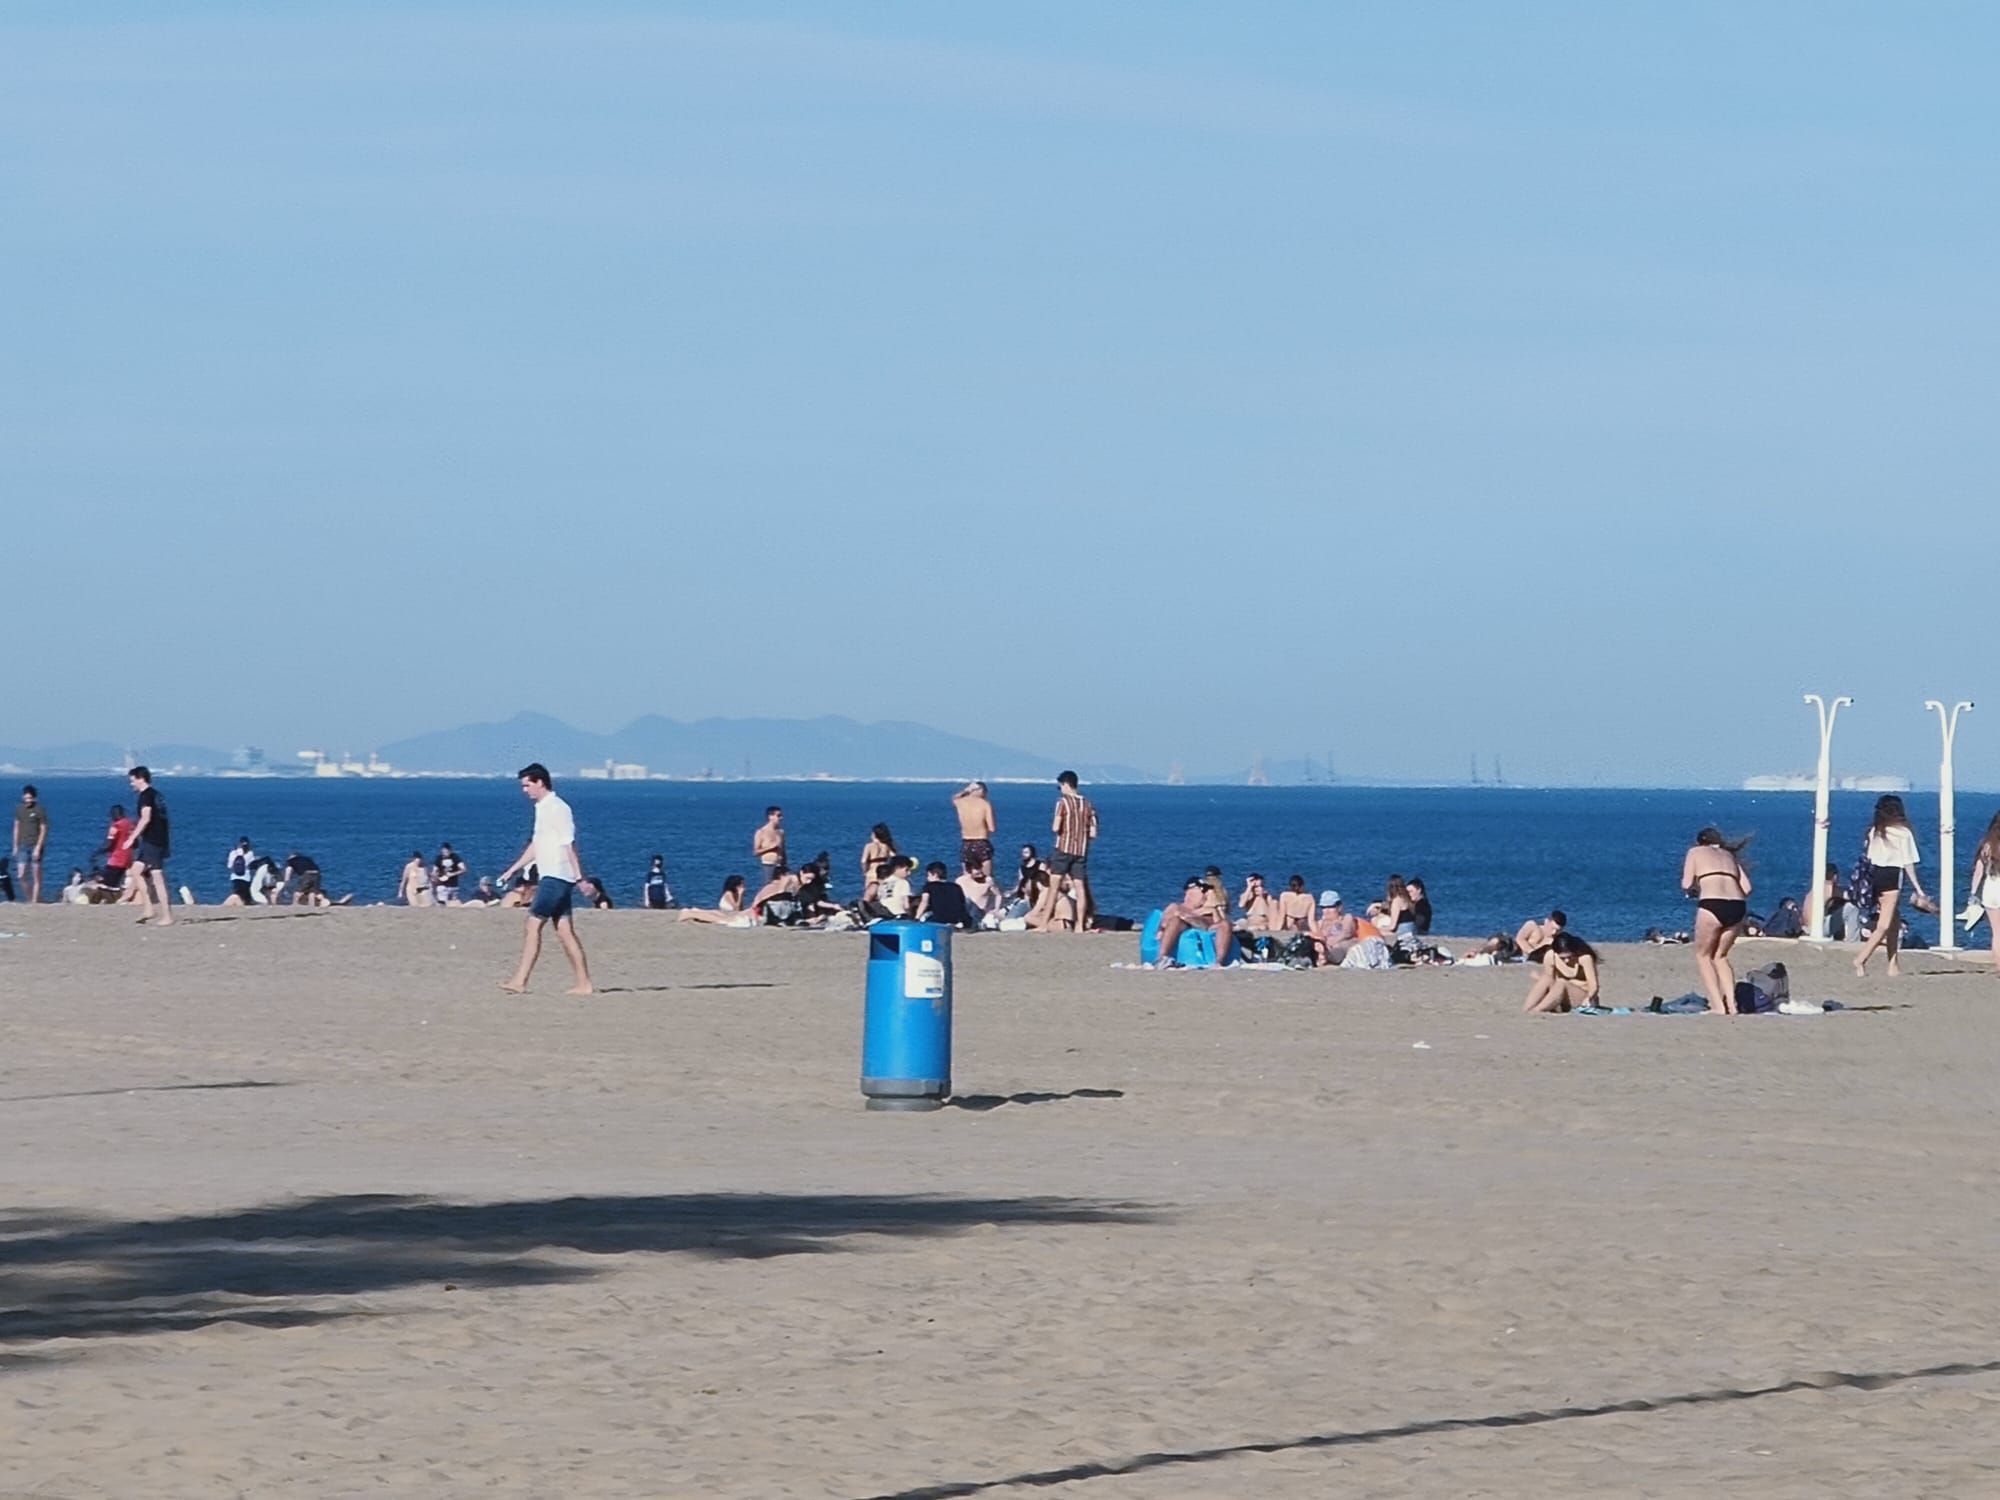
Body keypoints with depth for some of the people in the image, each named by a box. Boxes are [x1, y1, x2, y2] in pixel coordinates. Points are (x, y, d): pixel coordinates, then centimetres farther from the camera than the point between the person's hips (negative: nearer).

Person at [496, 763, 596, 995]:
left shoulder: (557, 809, -12)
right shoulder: (543, 809, 17)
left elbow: (569, 846, -18)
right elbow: (536, 846, 25)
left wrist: (580, 879, -21)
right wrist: (511, 870, 25)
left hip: (556, 877, -10)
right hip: (551, 877, 10)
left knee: (533, 924, -10)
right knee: (565, 931, 6)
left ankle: (520, 981, -10)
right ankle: (584, 984, 5)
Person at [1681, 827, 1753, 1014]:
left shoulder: (1695, 852, 15)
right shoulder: (1729, 855, 26)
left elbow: (1687, 884, 6)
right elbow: (1746, 888, 16)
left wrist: (1694, 890, 28)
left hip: (1712, 905, -5)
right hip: (1737, 907, 5)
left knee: (1703, 956, 12)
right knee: (1720, 956, 22)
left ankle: (1717, 1006, -2)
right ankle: (1731, 1004, 9)